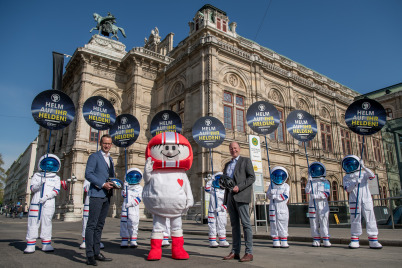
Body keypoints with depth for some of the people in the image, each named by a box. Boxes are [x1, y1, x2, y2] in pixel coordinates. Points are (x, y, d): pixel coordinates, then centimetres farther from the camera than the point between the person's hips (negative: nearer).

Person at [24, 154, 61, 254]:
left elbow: (56, 191, 1)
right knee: (33, 223, -2)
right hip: (35, 202, 0)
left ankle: (46, 245, 6)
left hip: (49, 204, 0)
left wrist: (46, 196, -14)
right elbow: (32, 188, 4)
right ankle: (30, 245, 3)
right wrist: (39, 184, -17)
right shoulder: (37, 175, 15)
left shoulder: (56, 178, 13)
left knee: (47, 223, 0)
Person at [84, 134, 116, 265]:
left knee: (100, 225, 11)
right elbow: (88, 174, -11)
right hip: (96, 194, -7)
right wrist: (102, 184, -17)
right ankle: (89, 255, -3)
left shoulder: (110, 159, 21)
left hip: (106, 195, 7)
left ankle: (96, 252, 18)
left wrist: (114, 184, 5)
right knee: (92, 224, -7)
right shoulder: (94, 157, -1)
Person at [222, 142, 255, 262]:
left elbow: (252, 177, -4)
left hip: (241, 196, -6)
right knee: (234, 224, 7)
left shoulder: (246, 161, 6)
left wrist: (239, 187, -15)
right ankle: (235, 252, 11)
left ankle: (249, 252, -4)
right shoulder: (227, 164, 23)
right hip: (229, 196, 6)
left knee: (245, 223, -6)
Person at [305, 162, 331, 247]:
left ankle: (326, 241, 0)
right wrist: (309, 181, -11)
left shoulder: (325, 182, 5)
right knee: (314, 222, 3)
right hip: (312, 205, 2)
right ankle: (316, 240, 10)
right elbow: (307, 191, -4)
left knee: (324, 222, -5)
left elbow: (326, 194, -5)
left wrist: (317, 196, -18)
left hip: (322, 204, -2)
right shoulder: (311, 182, 11)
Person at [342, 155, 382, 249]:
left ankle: (373, 241, 5)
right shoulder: (346, 178, 7)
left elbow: (372, 176, -12)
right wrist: (355, 183, -19)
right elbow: (347, 189, -4)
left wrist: (364, 167, -22)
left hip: (366, 200, 0)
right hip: (354, 201, 0)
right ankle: (354, 240, 8)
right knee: (355, 219, 2)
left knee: (370, 219, -1)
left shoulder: (363, 174, 8)